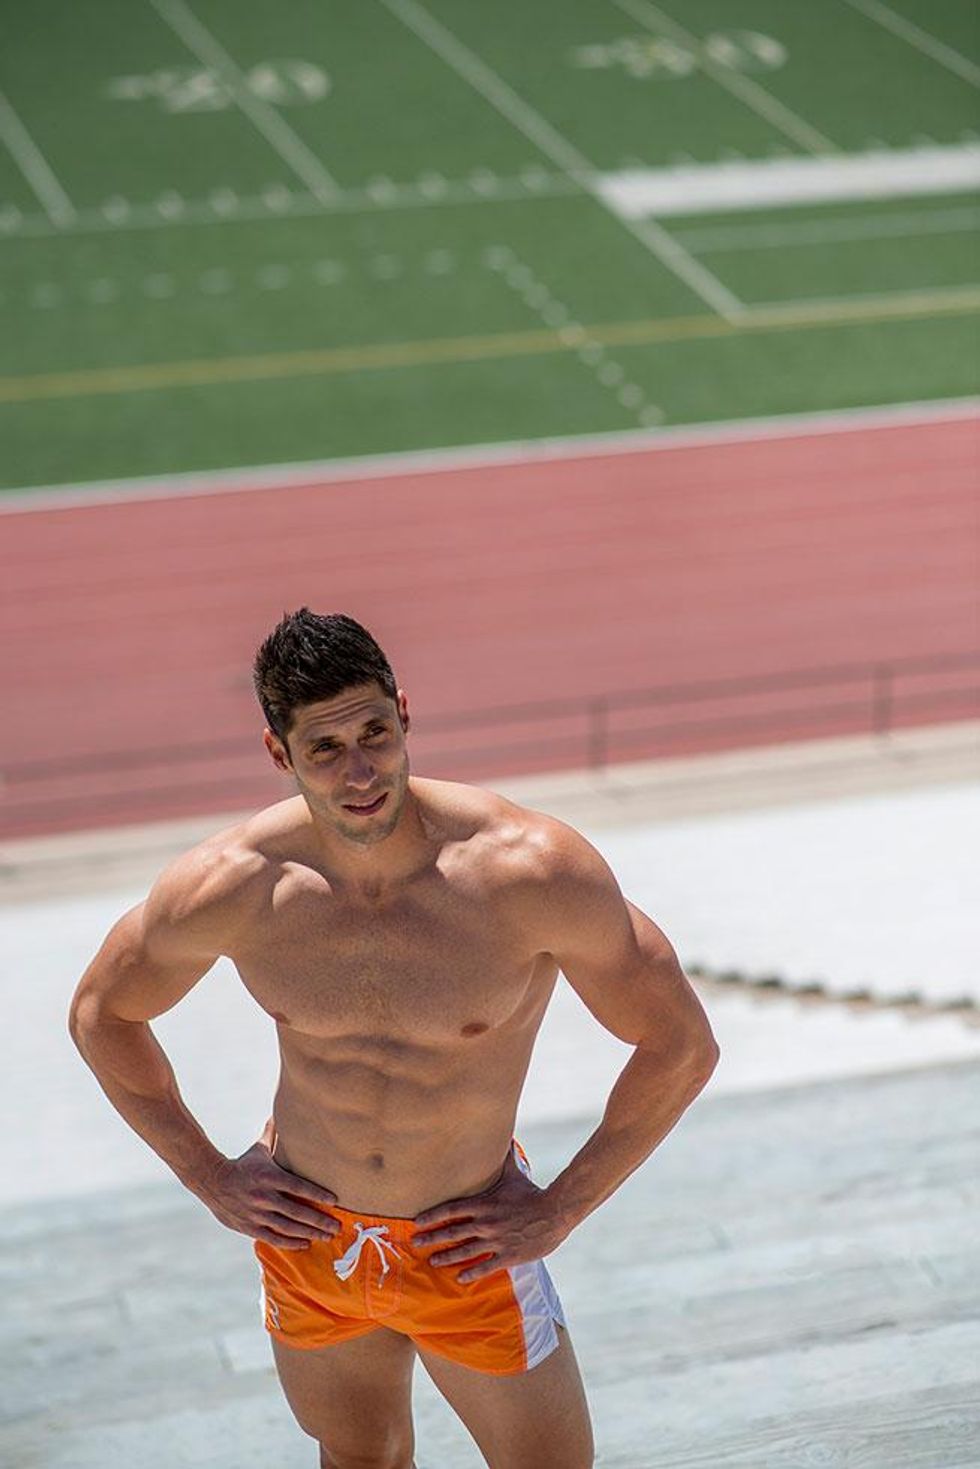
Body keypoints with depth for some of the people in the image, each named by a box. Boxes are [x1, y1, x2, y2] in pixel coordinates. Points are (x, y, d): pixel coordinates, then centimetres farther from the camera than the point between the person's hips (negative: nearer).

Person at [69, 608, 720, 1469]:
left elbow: (682, 1046, -15)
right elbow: (100, 1013, 2)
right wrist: (209, 1177, 1)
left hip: (467, 1250, -2)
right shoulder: (232, 888, -19)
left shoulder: (533, 871, -26)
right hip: (306, 1236, 2)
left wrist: (560, 1210, -12)